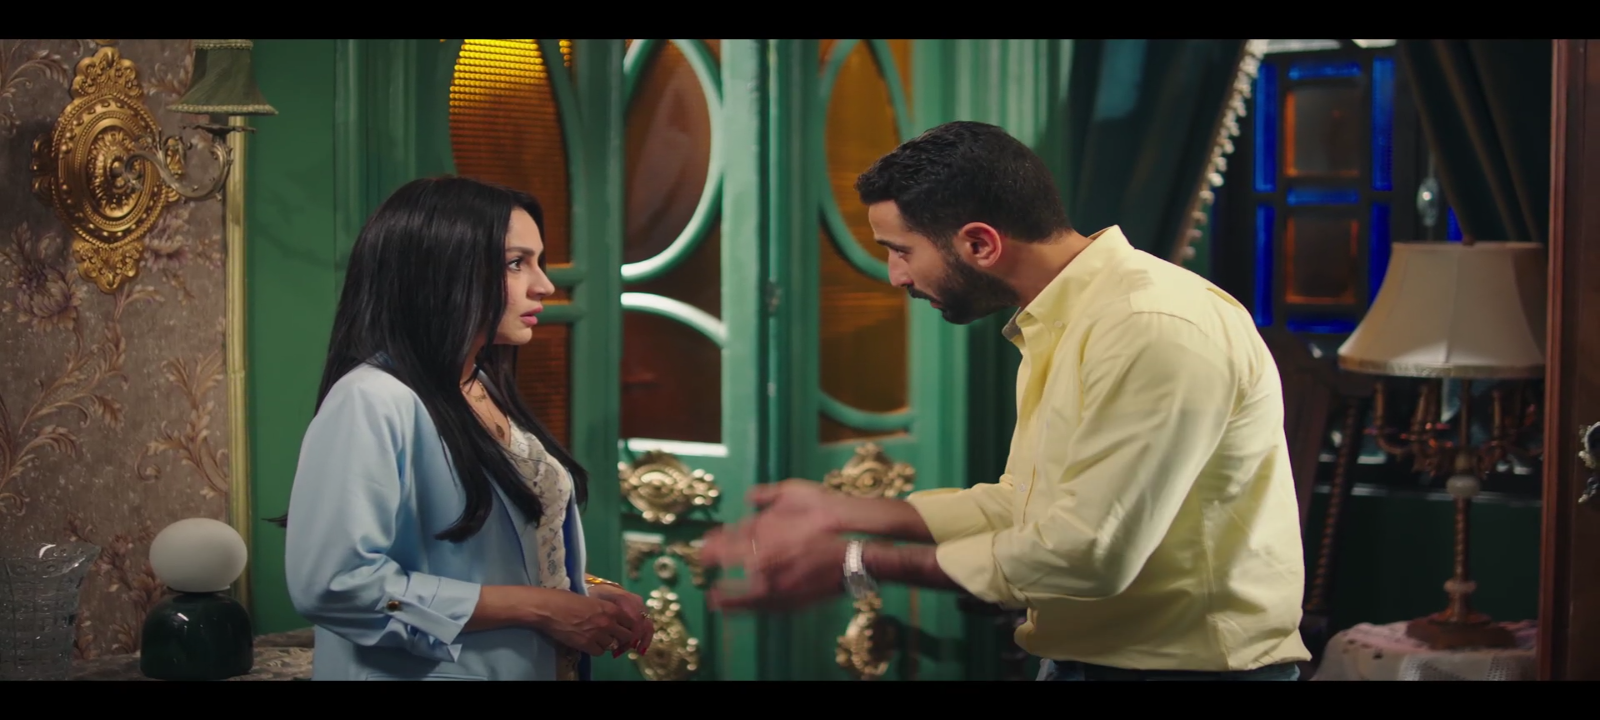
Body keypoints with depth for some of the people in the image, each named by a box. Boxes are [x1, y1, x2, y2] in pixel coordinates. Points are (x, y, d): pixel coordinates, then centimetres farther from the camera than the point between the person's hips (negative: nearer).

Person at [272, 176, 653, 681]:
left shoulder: (487, 391, 7)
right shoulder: (373, 401, -19)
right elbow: (335, 584, -27)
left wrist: (589, 594, -2)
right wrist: (536, 607, -24)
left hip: (536, 668, 8)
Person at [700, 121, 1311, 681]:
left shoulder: (1157, 328, -22)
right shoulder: (1058, 324, 9)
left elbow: (1086, 553, -24)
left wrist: (857, 567, -16)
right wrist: (841, 512, 9)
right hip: (1078, 656, 8)